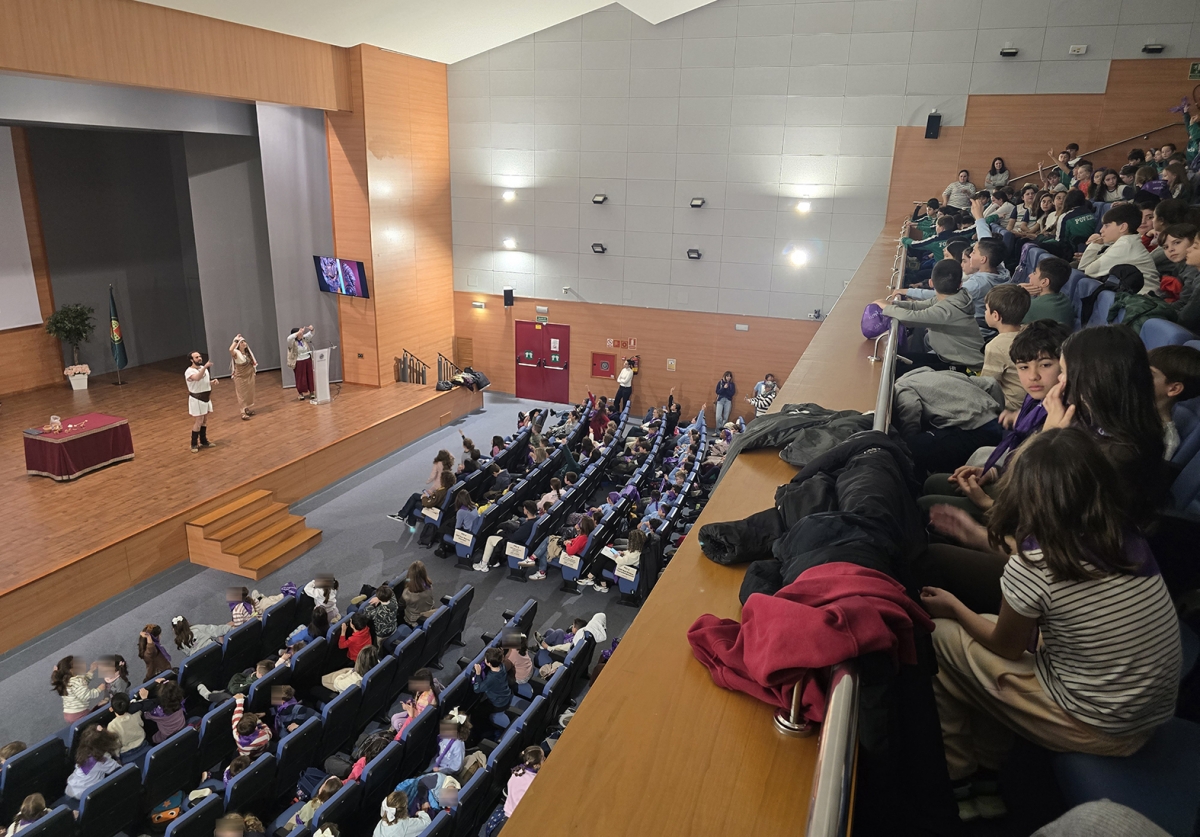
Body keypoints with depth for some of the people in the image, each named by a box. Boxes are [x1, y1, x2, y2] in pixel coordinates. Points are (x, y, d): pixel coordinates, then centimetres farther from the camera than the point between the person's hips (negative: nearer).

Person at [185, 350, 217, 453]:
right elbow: (197, 378, -40)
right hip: (196, 399, -7)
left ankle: (204, 441, 29)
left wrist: (212, 383, -4)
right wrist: (205, 367, -51)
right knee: (198, 422, -4)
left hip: (206, 398, 7)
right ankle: (194, 444, 9)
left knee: (204, 421, 16)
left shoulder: (204, 368, 7)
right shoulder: (189, 371, -18)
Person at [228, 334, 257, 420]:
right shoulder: (236, 353, -17)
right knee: (242, 395, -4)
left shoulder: (247, 352, 5)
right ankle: (243, 413, -2)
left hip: (249, 376, 7)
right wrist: (236, 340, -31)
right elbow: (230, 350, -40)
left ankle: (249, 410, 29)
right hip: (241, 377, -7)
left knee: (250, 394, 15)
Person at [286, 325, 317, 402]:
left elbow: (310, 334, 17)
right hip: (299, 362, -5)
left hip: (308, 360, 5)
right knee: (301, 378, 4)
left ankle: (312, 392, 21)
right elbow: (289, 338, -37)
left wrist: (311, 329, -6)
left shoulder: (304, 339, 3)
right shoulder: (292, 342, -14)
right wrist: (299, 332, -36)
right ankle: (300, 394, 18)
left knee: (310, 376, 9)